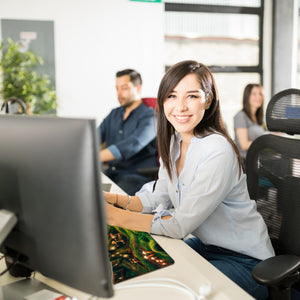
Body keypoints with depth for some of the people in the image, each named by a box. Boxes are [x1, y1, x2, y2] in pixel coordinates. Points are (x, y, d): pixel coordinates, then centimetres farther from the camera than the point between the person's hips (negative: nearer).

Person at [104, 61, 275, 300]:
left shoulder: (217, 151, -27)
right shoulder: (174, 142, -1)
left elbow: (180, 225, -25)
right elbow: (159, 199, 4)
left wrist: (115, 217, -25)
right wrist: (114, 199, -11)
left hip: (243, 260, -7)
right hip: (204, 245, 7)